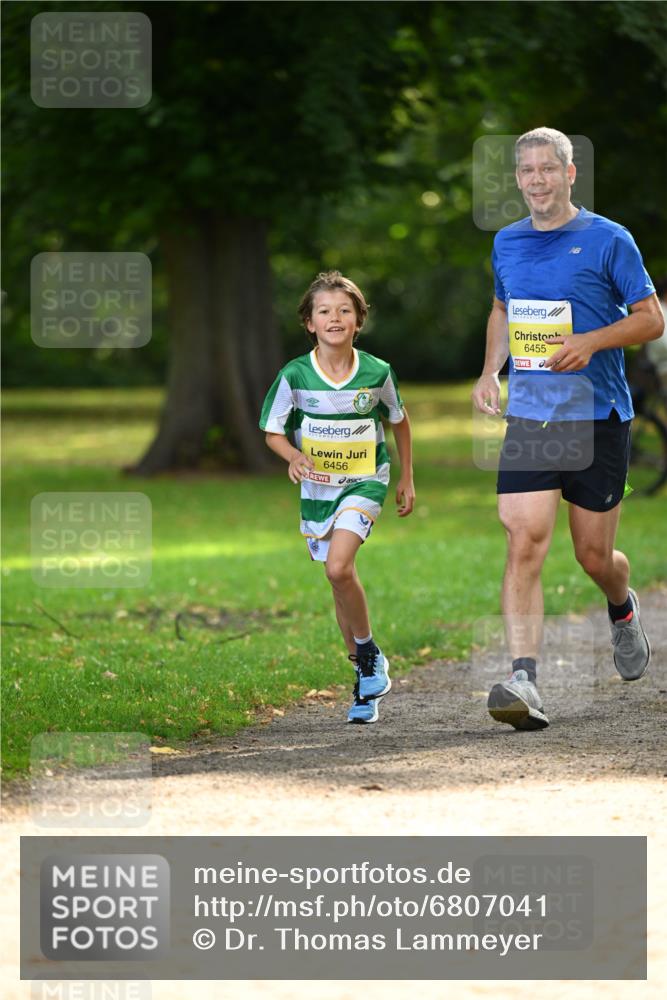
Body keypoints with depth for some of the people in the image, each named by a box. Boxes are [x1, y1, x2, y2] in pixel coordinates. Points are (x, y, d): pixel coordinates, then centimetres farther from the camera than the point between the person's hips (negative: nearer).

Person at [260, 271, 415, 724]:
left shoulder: (377, 372, -9)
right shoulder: (294, 376, -10)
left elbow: (399, 420, 8)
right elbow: (274, 432, 0)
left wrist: (407, 478, 14)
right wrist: (294, 456, -22)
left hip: (365, 482, -3)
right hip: (318, 487, 3)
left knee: (339, 567, -24)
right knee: (342, 581, 10)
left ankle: (368, 651, -3)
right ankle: (367, 678, 24)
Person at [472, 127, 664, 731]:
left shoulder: (608, 240, -3)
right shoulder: (507, 244, 11)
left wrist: (592, 342, -18)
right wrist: (491, 369, 10)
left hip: (598, 416, -3)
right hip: (527, 416, 3)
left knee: (594, 556, 6)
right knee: (524, 543, -14)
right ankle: (524, 680, -21)